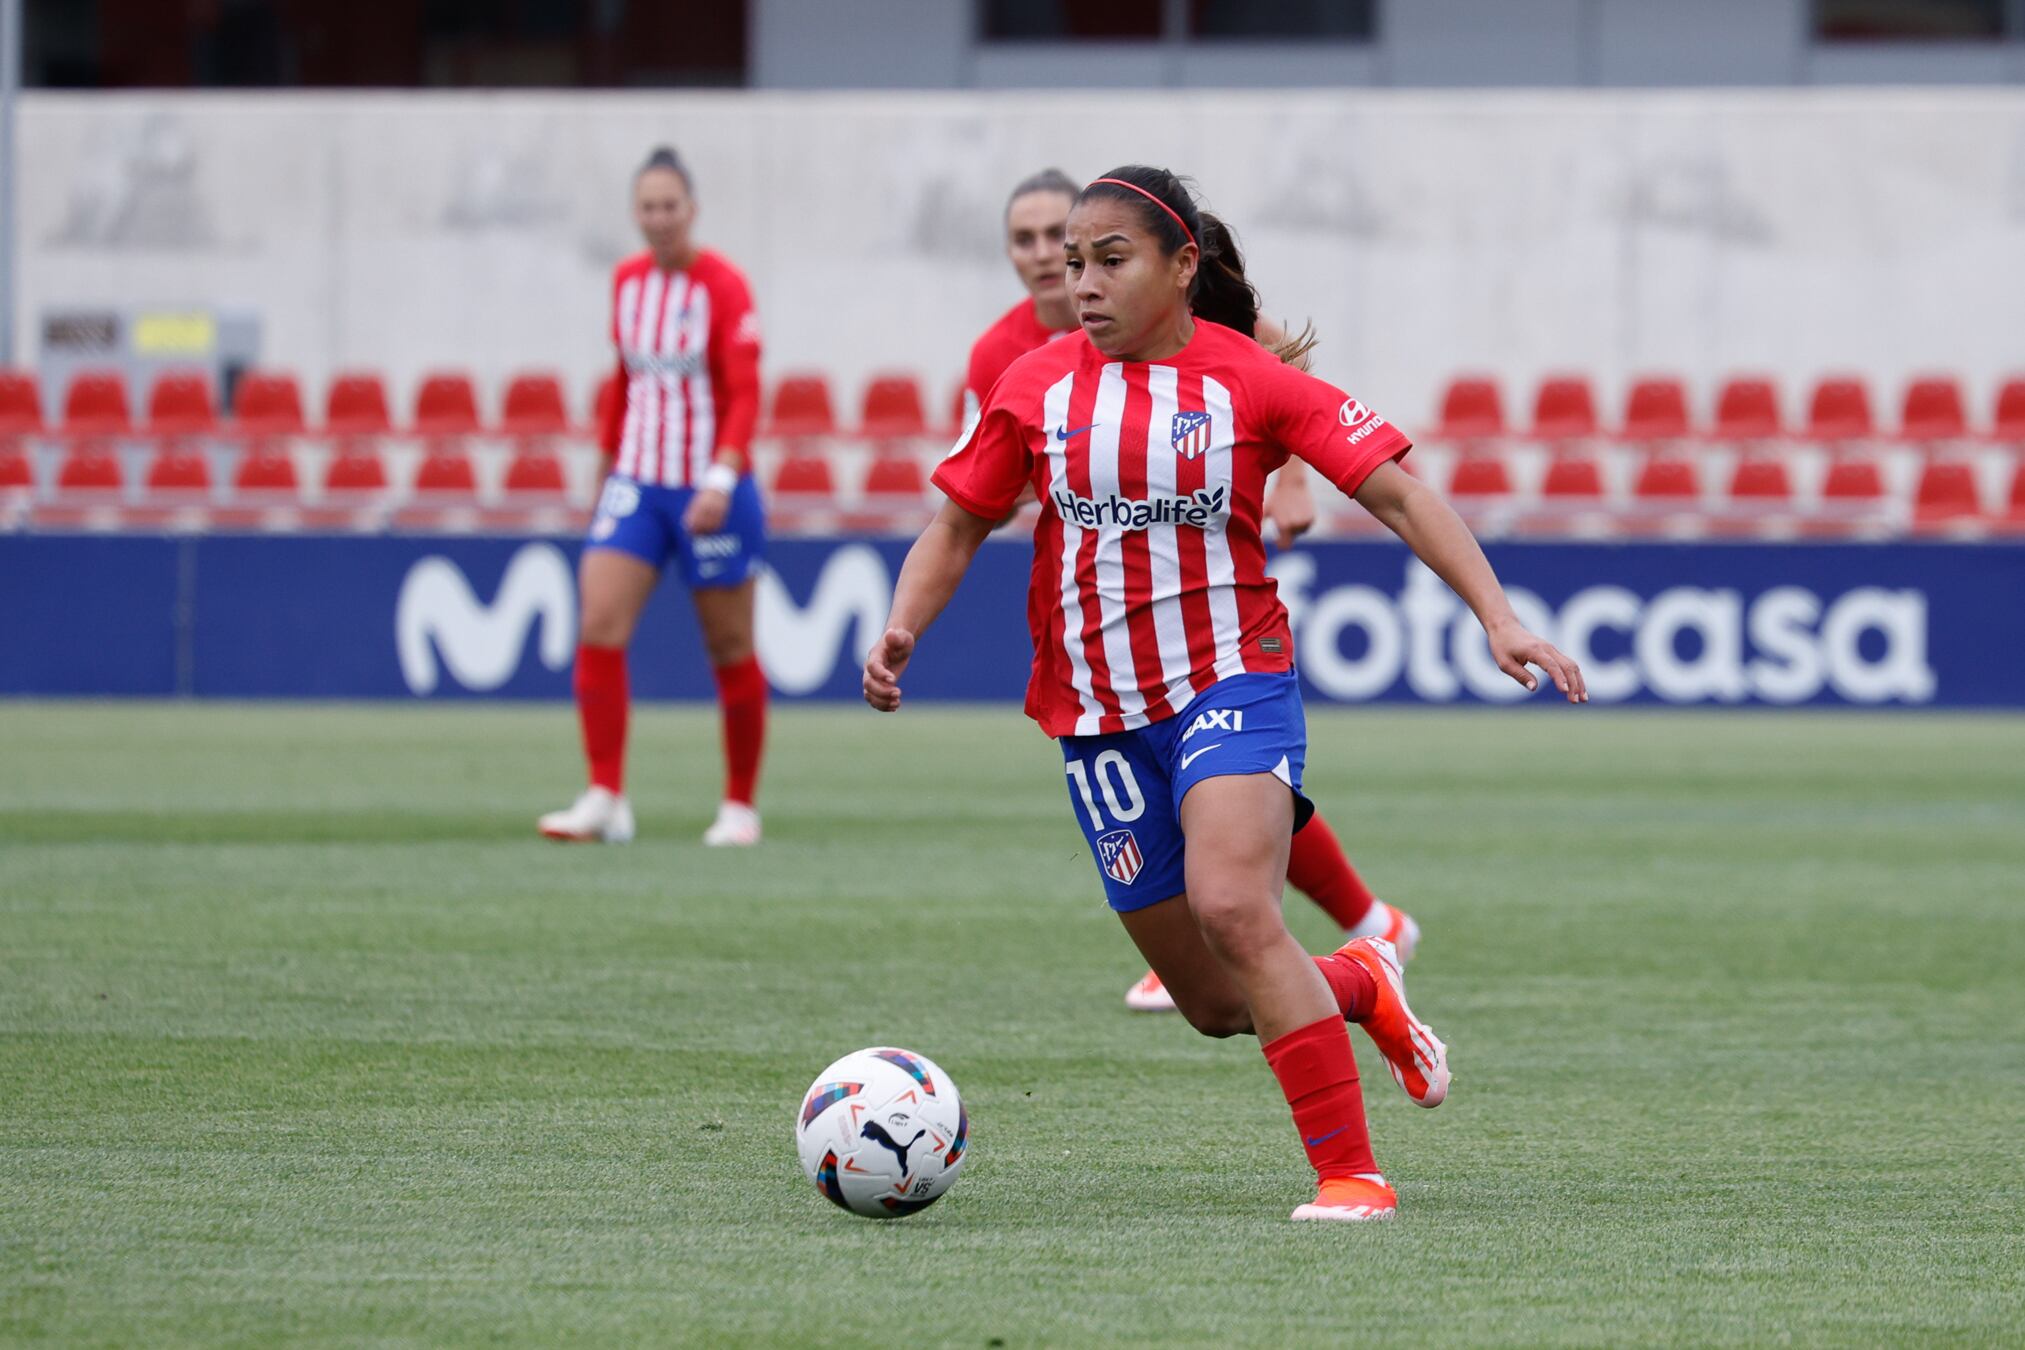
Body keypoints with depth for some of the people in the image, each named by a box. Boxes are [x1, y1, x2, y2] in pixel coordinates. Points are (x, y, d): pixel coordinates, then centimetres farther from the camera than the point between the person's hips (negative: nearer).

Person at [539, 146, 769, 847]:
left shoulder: (723, 286, -10)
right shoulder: (627, 281, 7)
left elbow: (744, 393, -16)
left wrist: (721, 479, -27)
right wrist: (611, 457, 18)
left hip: (709, 491, -5)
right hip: (637, 482, 5)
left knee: (730, 649, 4)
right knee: (599, 627, -11)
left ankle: (741, 806, 17)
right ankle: (606, 799, -10)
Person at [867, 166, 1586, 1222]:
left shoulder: (1251, 382, -6)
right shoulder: (1036, 388, 2)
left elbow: (1400, 499, -6)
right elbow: (958, 527, 10)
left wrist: (1497, 618, -17)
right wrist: (901, 631, -9)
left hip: (1231, 682, -4)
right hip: (1099, 716, 4)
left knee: (1230, 907, -29)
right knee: (1214, 1005, 5)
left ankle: (1351, 1173, -23)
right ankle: (1359, 985, 39)